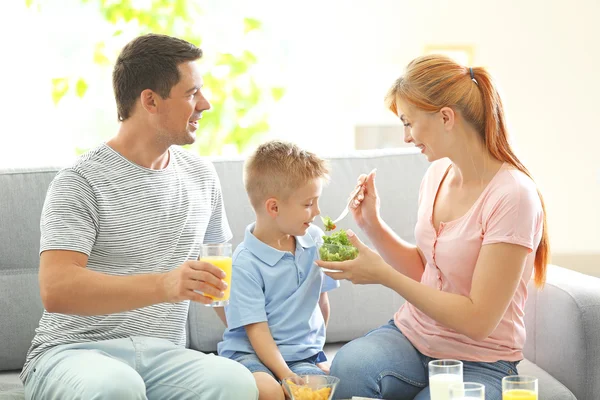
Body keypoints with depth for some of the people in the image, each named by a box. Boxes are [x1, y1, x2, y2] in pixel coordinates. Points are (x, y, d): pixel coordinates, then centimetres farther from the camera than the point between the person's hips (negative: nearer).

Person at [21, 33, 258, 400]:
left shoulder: (201, 176, 13)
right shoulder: (80, 182, -7)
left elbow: (219, 272, 22)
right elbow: (56, 290, -20)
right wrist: (163, 285, -33)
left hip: (163, 356, 4)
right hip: (74, 352, -4)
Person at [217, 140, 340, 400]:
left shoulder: (314, 240, 3)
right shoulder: (245, 264, -14)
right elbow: (257, 330, -15)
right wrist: (285, 374, -25)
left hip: (304, 354, 5)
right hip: (251, 353, -4)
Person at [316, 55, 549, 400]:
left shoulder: (512, 196, -19)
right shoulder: (438, 173, 5)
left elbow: (478, 320, -19)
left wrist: (383, 275, -18)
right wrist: (372, 225, 0)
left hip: (479, 363, -5)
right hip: (412, 333, 6)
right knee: (348, 366, -28)